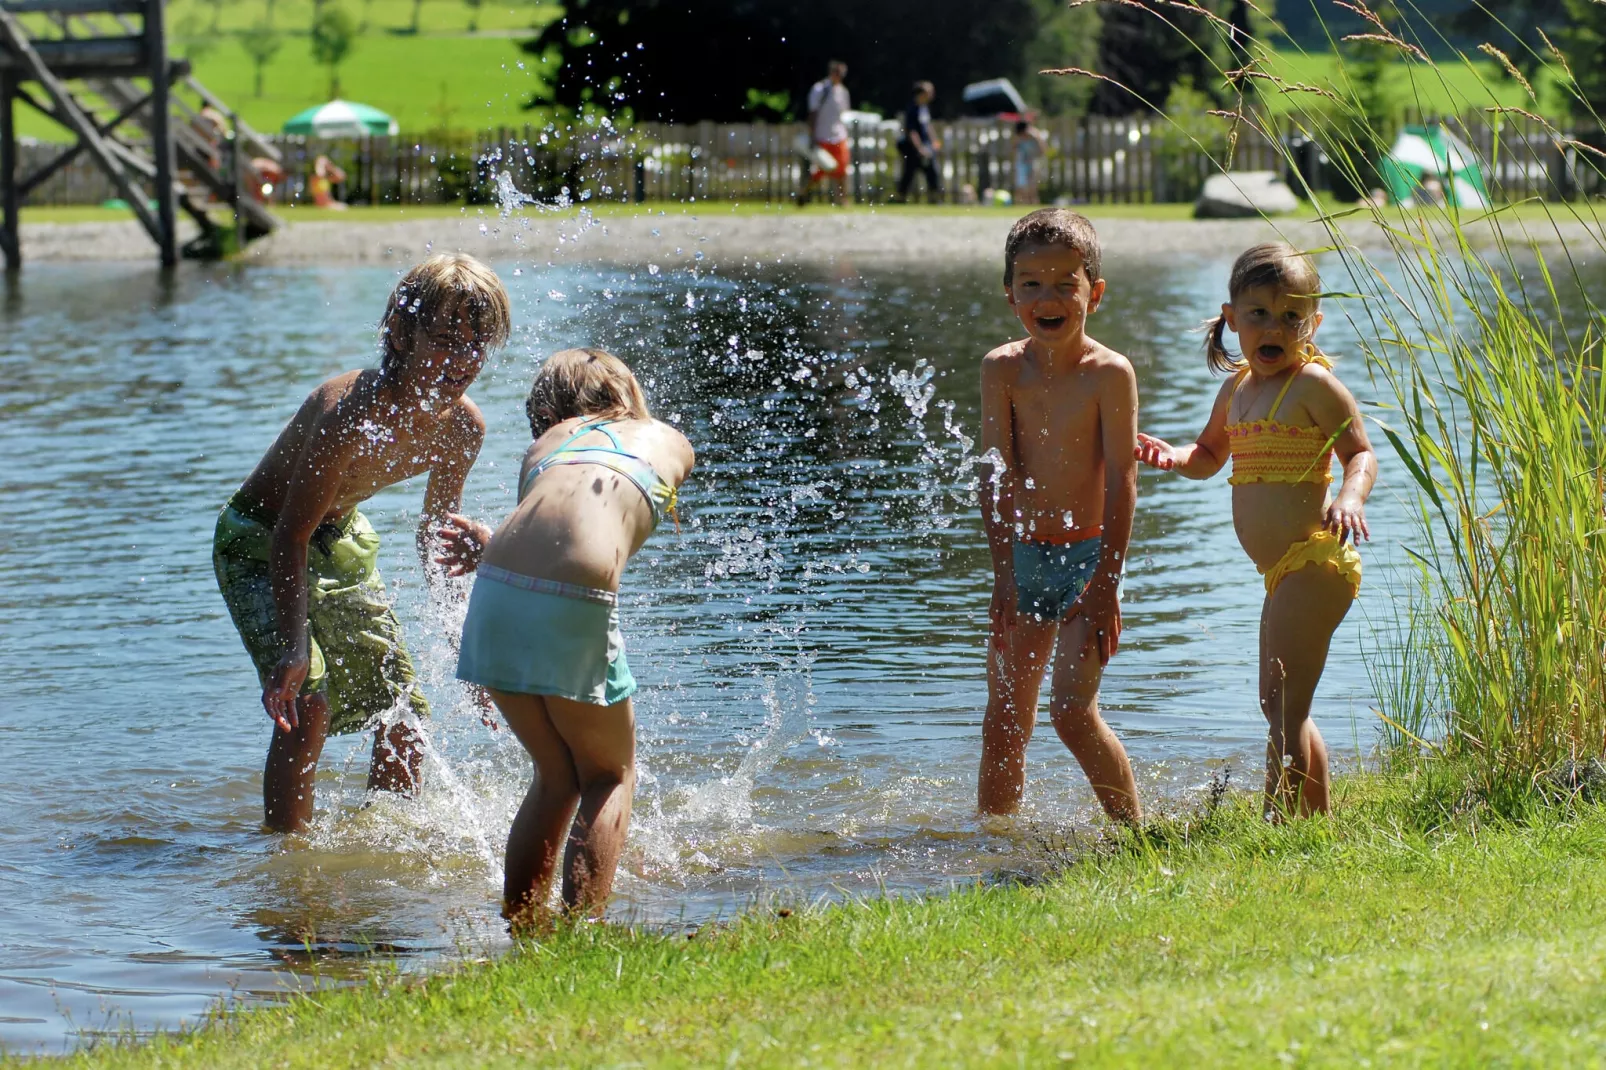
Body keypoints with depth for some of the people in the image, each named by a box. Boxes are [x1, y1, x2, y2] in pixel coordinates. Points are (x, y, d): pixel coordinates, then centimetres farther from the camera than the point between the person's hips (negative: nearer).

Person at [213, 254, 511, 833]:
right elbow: (292, 535, -32)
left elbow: (436, 536, 4)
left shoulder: (462, 426, -14)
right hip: (257, 542, -7)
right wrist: (293, 648, -39)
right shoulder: (349, 411, -36)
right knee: (307, 705, -24)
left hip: (342, 541, 7)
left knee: (402, 713, 8)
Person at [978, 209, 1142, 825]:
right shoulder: (1002, 370, -4)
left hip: (1087, 558, -4)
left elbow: (1121, 481, -12)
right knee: (1003, 721, 10)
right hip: (1023, 557, 4)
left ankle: (1134, 827, -1)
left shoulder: (1109, 374, -12)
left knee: (1073, 711, -15)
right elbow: (998, 475, -5)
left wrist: (1106, 582, -16)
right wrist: (1004, 571, -11)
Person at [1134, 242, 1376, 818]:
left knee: (1283, 705, -12)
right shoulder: (1237, 388, 15)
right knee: (1281, 707, 18)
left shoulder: (1313, 384, -10)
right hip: (1285, 574, 10)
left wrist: (1350, 498, -32)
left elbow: (1360, 452, -12)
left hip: (1314, 564, -10)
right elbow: (1208, 457, 28)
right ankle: (1318, 820, 30)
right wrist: (1170, 455, 7)